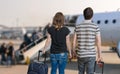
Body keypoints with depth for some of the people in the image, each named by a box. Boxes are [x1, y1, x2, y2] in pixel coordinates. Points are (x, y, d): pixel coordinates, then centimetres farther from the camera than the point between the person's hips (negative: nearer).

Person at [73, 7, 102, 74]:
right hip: (90, 56, -3)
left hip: (80, 55, 3)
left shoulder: (78, 27, 1)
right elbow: (99, 43, -8)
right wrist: (100, 56, 2)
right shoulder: (95, 27, -8)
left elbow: (74, 42, 3)